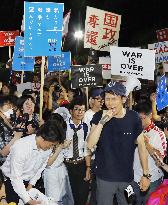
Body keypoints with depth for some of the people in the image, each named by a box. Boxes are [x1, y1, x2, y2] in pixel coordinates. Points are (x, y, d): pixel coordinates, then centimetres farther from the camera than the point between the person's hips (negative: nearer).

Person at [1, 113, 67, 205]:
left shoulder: (48, 148, -15)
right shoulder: (20, 147, -34)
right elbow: (15, 177, -30)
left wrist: (31, 184, 4)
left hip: (28, 181, 5)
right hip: (11, 180, -5)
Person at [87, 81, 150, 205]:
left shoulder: (133, 117, -8)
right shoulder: (99, 116, -9)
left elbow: (141, 145, 1)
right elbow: (90, 145, -16)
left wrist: (145, 174, 1)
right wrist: (102, 122, -26)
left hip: (127, 177, 1)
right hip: (105, 177, -1)